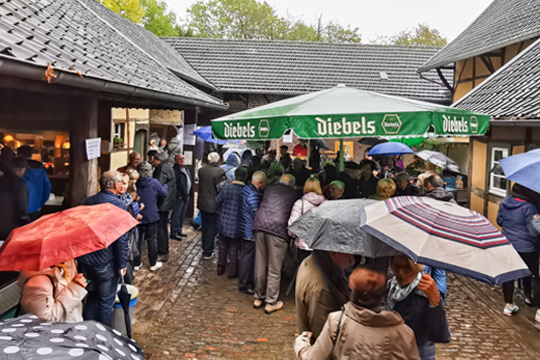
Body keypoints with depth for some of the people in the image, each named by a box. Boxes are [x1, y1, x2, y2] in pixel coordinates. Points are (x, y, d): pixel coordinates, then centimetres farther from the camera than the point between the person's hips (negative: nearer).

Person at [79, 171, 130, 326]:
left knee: (92, 295, 24)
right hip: (106, 263, -6)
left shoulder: (87, 201, 3)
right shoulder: (120, 206, -18)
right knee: (106, 301, 11)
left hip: (85, 259, 6)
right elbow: (122, 239, -18)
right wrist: (122, 264, -9)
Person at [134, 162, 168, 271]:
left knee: (138, 239, 12)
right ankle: (153, 264, 16)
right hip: (151, 216, -2)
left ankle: (136, 263, 18)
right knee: (152, 240, 8)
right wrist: (165, 186, 19)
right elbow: (164, 193, -1)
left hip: (137, 216, 2)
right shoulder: (154, 182, -13)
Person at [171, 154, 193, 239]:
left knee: (182, 214, 15)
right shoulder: (175, 170, -12)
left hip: (186, 195, 9)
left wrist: (190, 193, 12)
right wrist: (178, 194, -20)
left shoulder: (186, 168, 17)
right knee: (176, 214, -6)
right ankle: (174, 233, -1)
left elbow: (190, 180, 20)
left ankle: (179, 230, 25)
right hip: (179, 196, -9)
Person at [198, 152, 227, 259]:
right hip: (213, 205, -5)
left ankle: (205, 249, 31)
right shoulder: (220, 171, -19)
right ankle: (207, 252, 9)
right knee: (212, 229, 5)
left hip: (202, 203, 5)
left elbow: (200, 184, 6)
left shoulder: (201, 170, -3)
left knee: (205, 227, 19)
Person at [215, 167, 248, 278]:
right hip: (237, 225, -2)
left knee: (223, 246, 19)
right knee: (234, 248, 11)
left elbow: (217, 201, -2)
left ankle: (220, 267, 32)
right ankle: (232, 271, 20)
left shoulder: (227, 188, -13)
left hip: (224, 222, 2)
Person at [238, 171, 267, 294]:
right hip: (251, 231, -10)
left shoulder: (246, 189, 4)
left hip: (245, 229, 10)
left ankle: (244, 281, 34)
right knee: (248, 257, 1)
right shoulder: (253, 195, -24)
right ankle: (244, 285, 11)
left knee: (245, 255, 20)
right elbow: (257, 214, -22)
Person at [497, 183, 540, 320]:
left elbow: (499, 221, 10)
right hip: (526, 248, -5)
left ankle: (509, 305, 23)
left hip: (507, 245, 5)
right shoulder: (528, 208, -22)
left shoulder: (505, 202, -3)